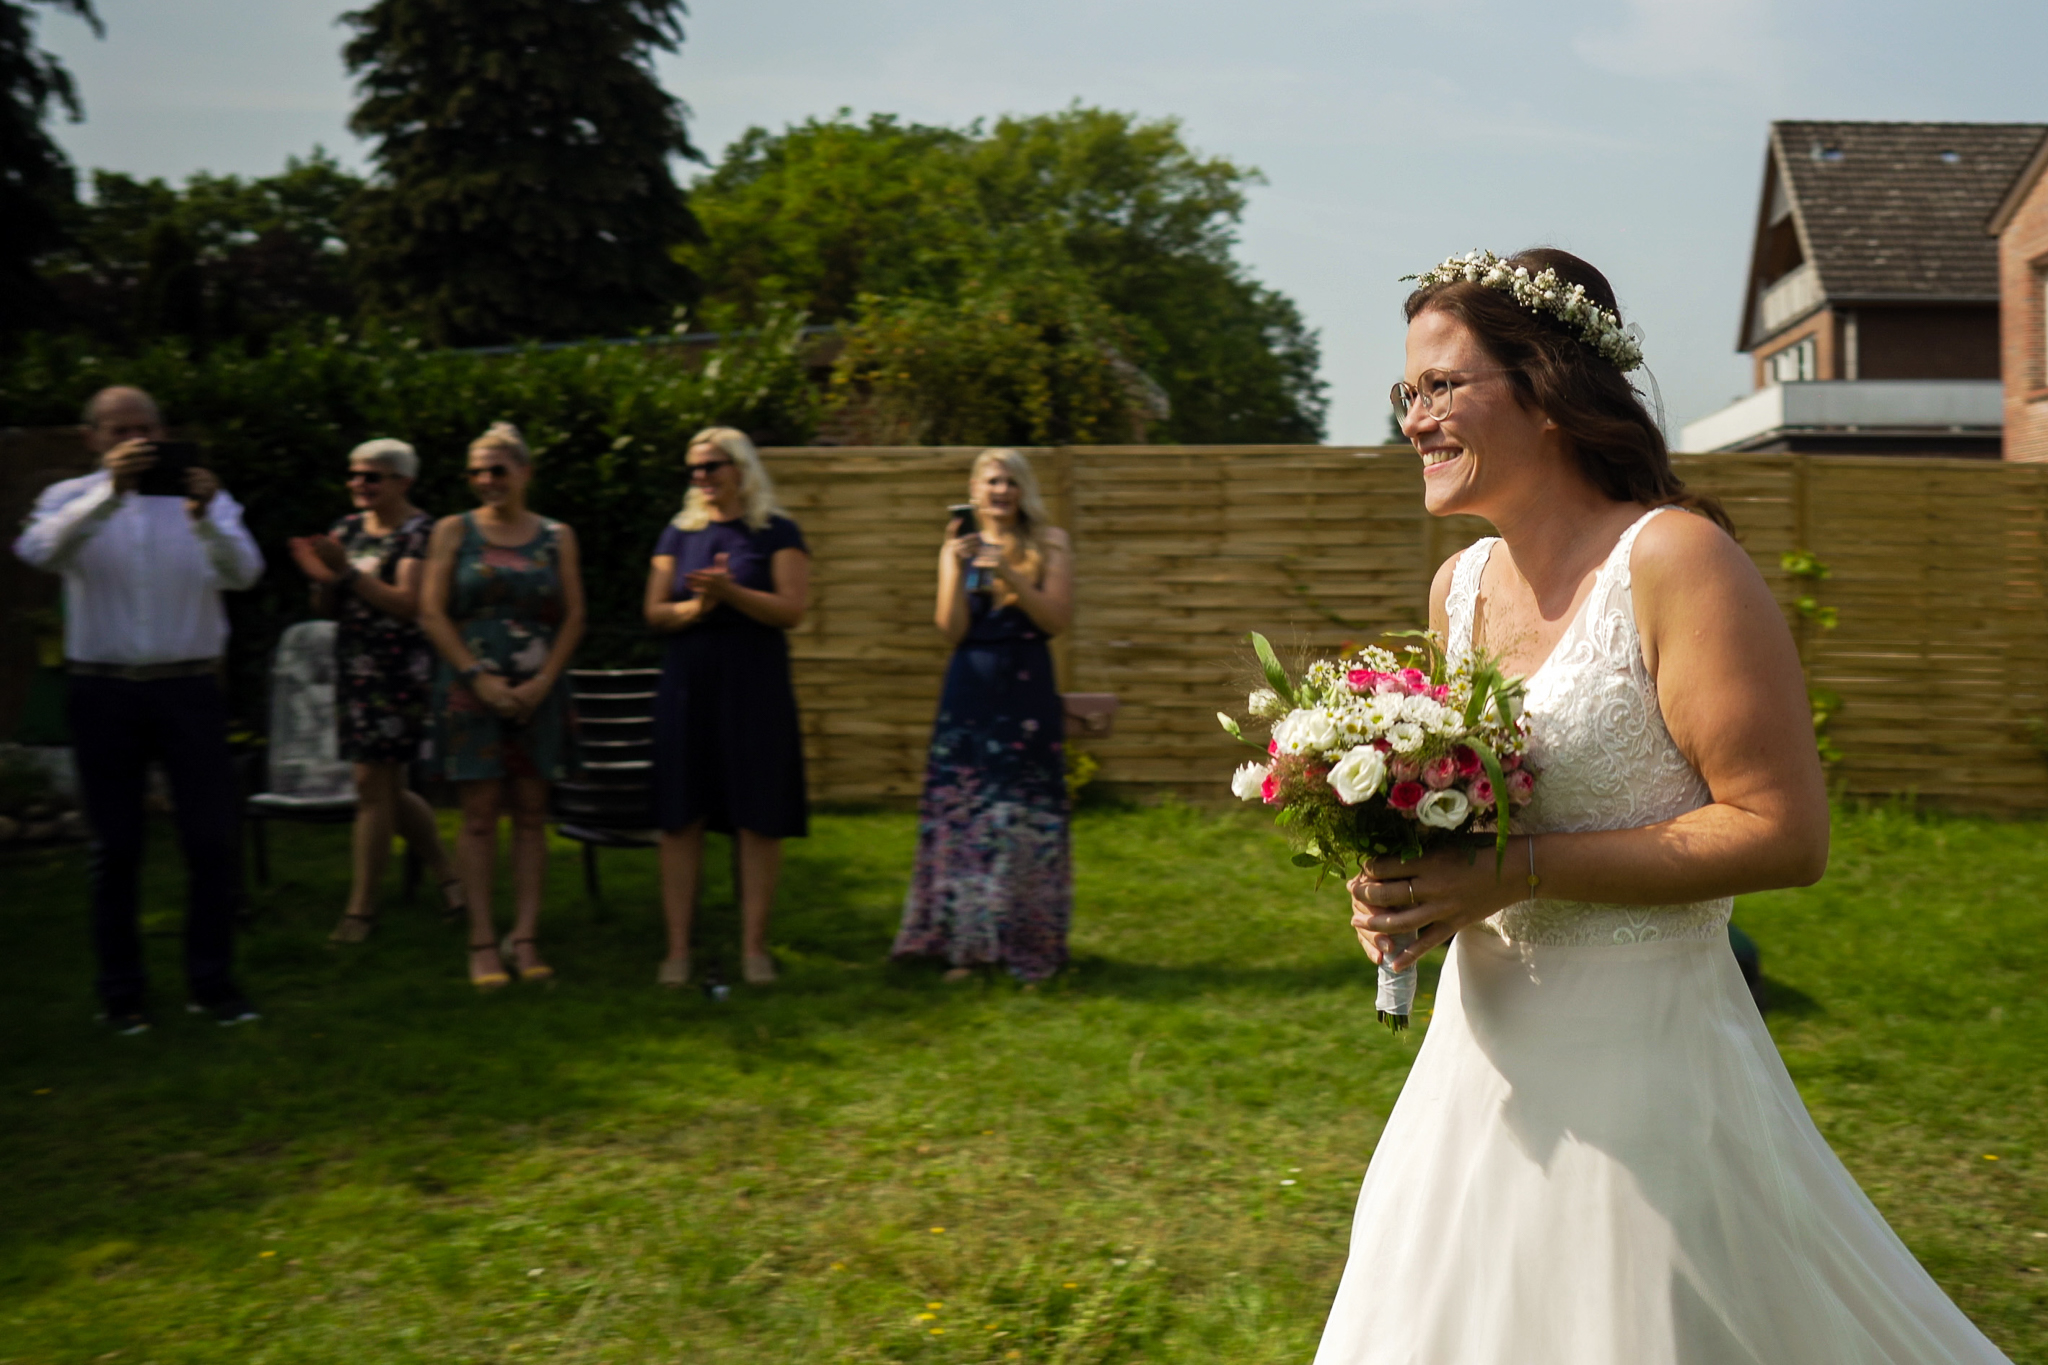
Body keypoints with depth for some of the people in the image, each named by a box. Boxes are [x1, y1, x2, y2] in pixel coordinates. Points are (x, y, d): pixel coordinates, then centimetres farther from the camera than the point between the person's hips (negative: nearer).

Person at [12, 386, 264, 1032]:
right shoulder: (71, 499, 4)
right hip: (104, 690, 0)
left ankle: (212, 981, 12)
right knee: (115, 846, 6)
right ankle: (122, 991, 16)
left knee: (215, 838, -1)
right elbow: (42, 550, -19)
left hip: (190, 687, 0)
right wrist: (110, 491, -32)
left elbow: (242, 572, -13)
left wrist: (203, 517, -33)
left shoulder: (202, 496, 4)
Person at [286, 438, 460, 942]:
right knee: (388, 788, 12)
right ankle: (448, 875, 26)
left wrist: (347, 571, -23)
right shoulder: (349, 528, 13)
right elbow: (327, 609, 13)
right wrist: (323, 578, -8)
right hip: (354, 669, 8)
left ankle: (361, 908, 2)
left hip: (397, 671, -8)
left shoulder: (420, 532, -7)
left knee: (373, 783, -6)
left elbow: (408, 604, -18)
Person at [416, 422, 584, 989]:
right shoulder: (454, 531, 6)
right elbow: (431, 612, 0)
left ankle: (524, 938, 6)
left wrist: (544, 681, -7)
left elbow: (573, 615, 6)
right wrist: (477, 677, -9)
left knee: (531, 814, 2)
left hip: (537, 693, 1)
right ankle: (482, 943, 3)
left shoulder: (556, 536, 9)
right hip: (471, 689, -1)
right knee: (479, 816, -2)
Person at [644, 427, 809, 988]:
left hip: (755, 689, -3)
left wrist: (730, 592, -20)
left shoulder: (777, 532, 2)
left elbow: (791, 610, -8)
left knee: (759, 818, -3)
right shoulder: (679, 532, 12)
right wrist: (695, 606, -12)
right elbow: (655, 612, 8)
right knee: (681, 818, 1)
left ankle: (754, 947, 5)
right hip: (687, 686, 3)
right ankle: (677, 947, 7)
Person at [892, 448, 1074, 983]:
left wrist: (1009, 574, -15)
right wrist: (958, 567, -10)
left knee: (1025, 817, -2)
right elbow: (952, 630, 0)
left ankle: (1029, 948, 8)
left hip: (1027, 691, -2)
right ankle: (966, 944, 10)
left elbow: (1057, 619, -6)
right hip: (969, 692, 2)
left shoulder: (1049, 545, 5)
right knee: (963, 813, 1)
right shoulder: (957, 547, 9)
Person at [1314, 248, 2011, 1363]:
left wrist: (1516, 872, -23)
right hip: (1483, 1038, 7)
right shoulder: (1458, 585, 6)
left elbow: (1786, 833, -20)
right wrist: (1401, 879, -3)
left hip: (1636, 1048, -7)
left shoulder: (1673, 560, -16)